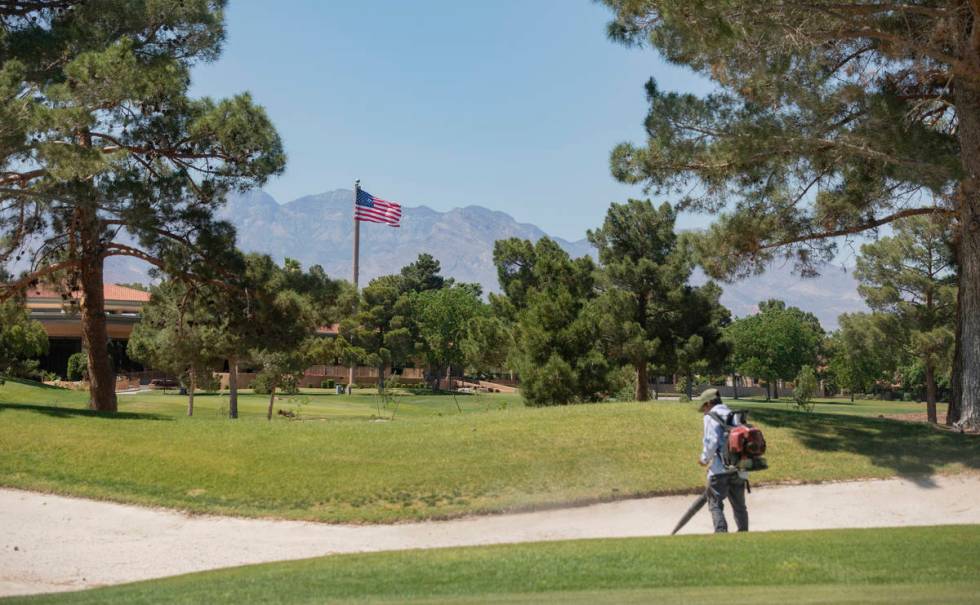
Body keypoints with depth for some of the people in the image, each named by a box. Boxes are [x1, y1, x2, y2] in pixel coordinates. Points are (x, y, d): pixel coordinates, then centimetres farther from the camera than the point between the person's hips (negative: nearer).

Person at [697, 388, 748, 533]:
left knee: (715, 504, -1)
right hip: (738, 469, 6)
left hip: (719, 469, -6)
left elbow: (711, 442, -14)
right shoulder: (735, 416, 16)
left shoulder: (711, 417, -4)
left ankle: (721, 532, -13)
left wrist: (705, 459, 1)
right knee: (739, 505, 15)